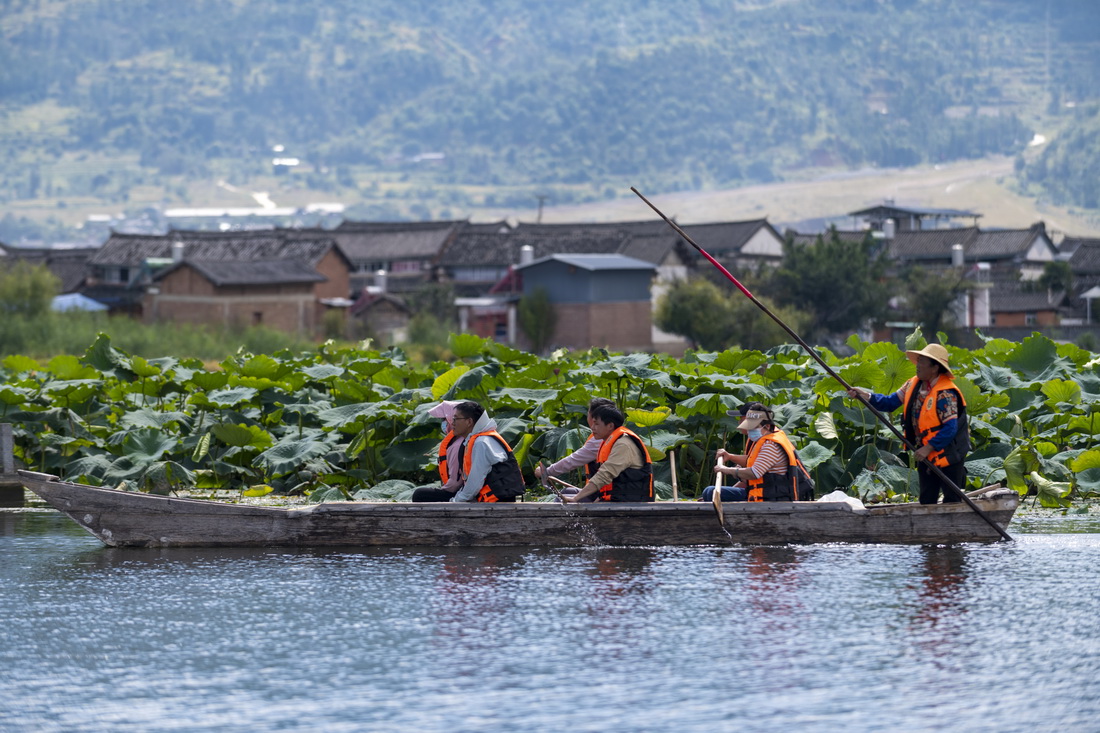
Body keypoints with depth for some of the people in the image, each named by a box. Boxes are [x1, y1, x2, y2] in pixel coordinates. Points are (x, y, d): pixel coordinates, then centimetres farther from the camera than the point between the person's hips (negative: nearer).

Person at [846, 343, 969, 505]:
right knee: (926, 501, 12)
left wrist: (929, 447, -26)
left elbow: (950, 428, -24)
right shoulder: (913, 385, 2)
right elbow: (891, 402, 6)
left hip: (948, 454, -8)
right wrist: (867, 396, -8)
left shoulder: (945, 394, -22)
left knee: (951, 502, -2)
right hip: (927, 455, 8)